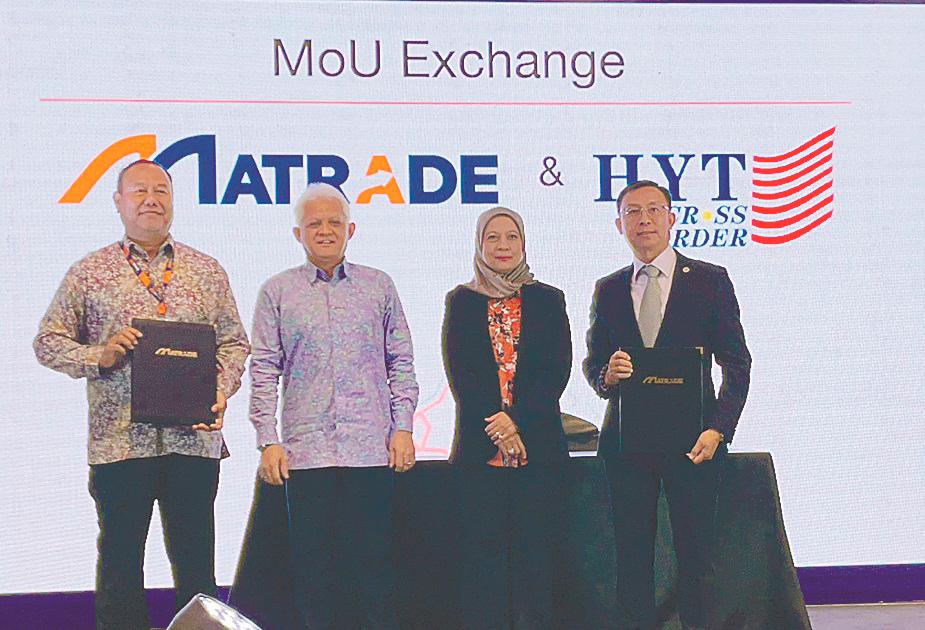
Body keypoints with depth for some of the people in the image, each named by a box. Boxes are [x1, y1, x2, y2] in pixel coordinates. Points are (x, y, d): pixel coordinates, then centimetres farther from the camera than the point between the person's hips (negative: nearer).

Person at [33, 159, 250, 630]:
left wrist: (220, 394, -4)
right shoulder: (89, 273, 6)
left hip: (193, 437, 1)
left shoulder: (206, 272, 12)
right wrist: (99, 356, -11)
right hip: (119, 438, -1)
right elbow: (48, 342, 6)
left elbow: (234, 342, 12)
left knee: (195, 556, 6)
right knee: (120, 558, 4)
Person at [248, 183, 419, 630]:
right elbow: (263, 372, 5)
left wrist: (403, 428, 2)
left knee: (374, 560, 2)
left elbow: (401, 363, 11)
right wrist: (268, 441, -3)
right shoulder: (277, 292, 8)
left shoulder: (378, 287, 10)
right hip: (306, 451, 0)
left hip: (372, 450, 0)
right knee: (312, 564, 3)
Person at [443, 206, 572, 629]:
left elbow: (558, 369, 0)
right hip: (479, 447, 0)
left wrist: (517, 419, -13)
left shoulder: (548, 300, 8)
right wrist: (494, 425, -13)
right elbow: (459, 371, 0)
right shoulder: (462, 301, 8)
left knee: (538, 549, 0)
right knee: (483, 551, 0)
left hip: (539, 446, 0)